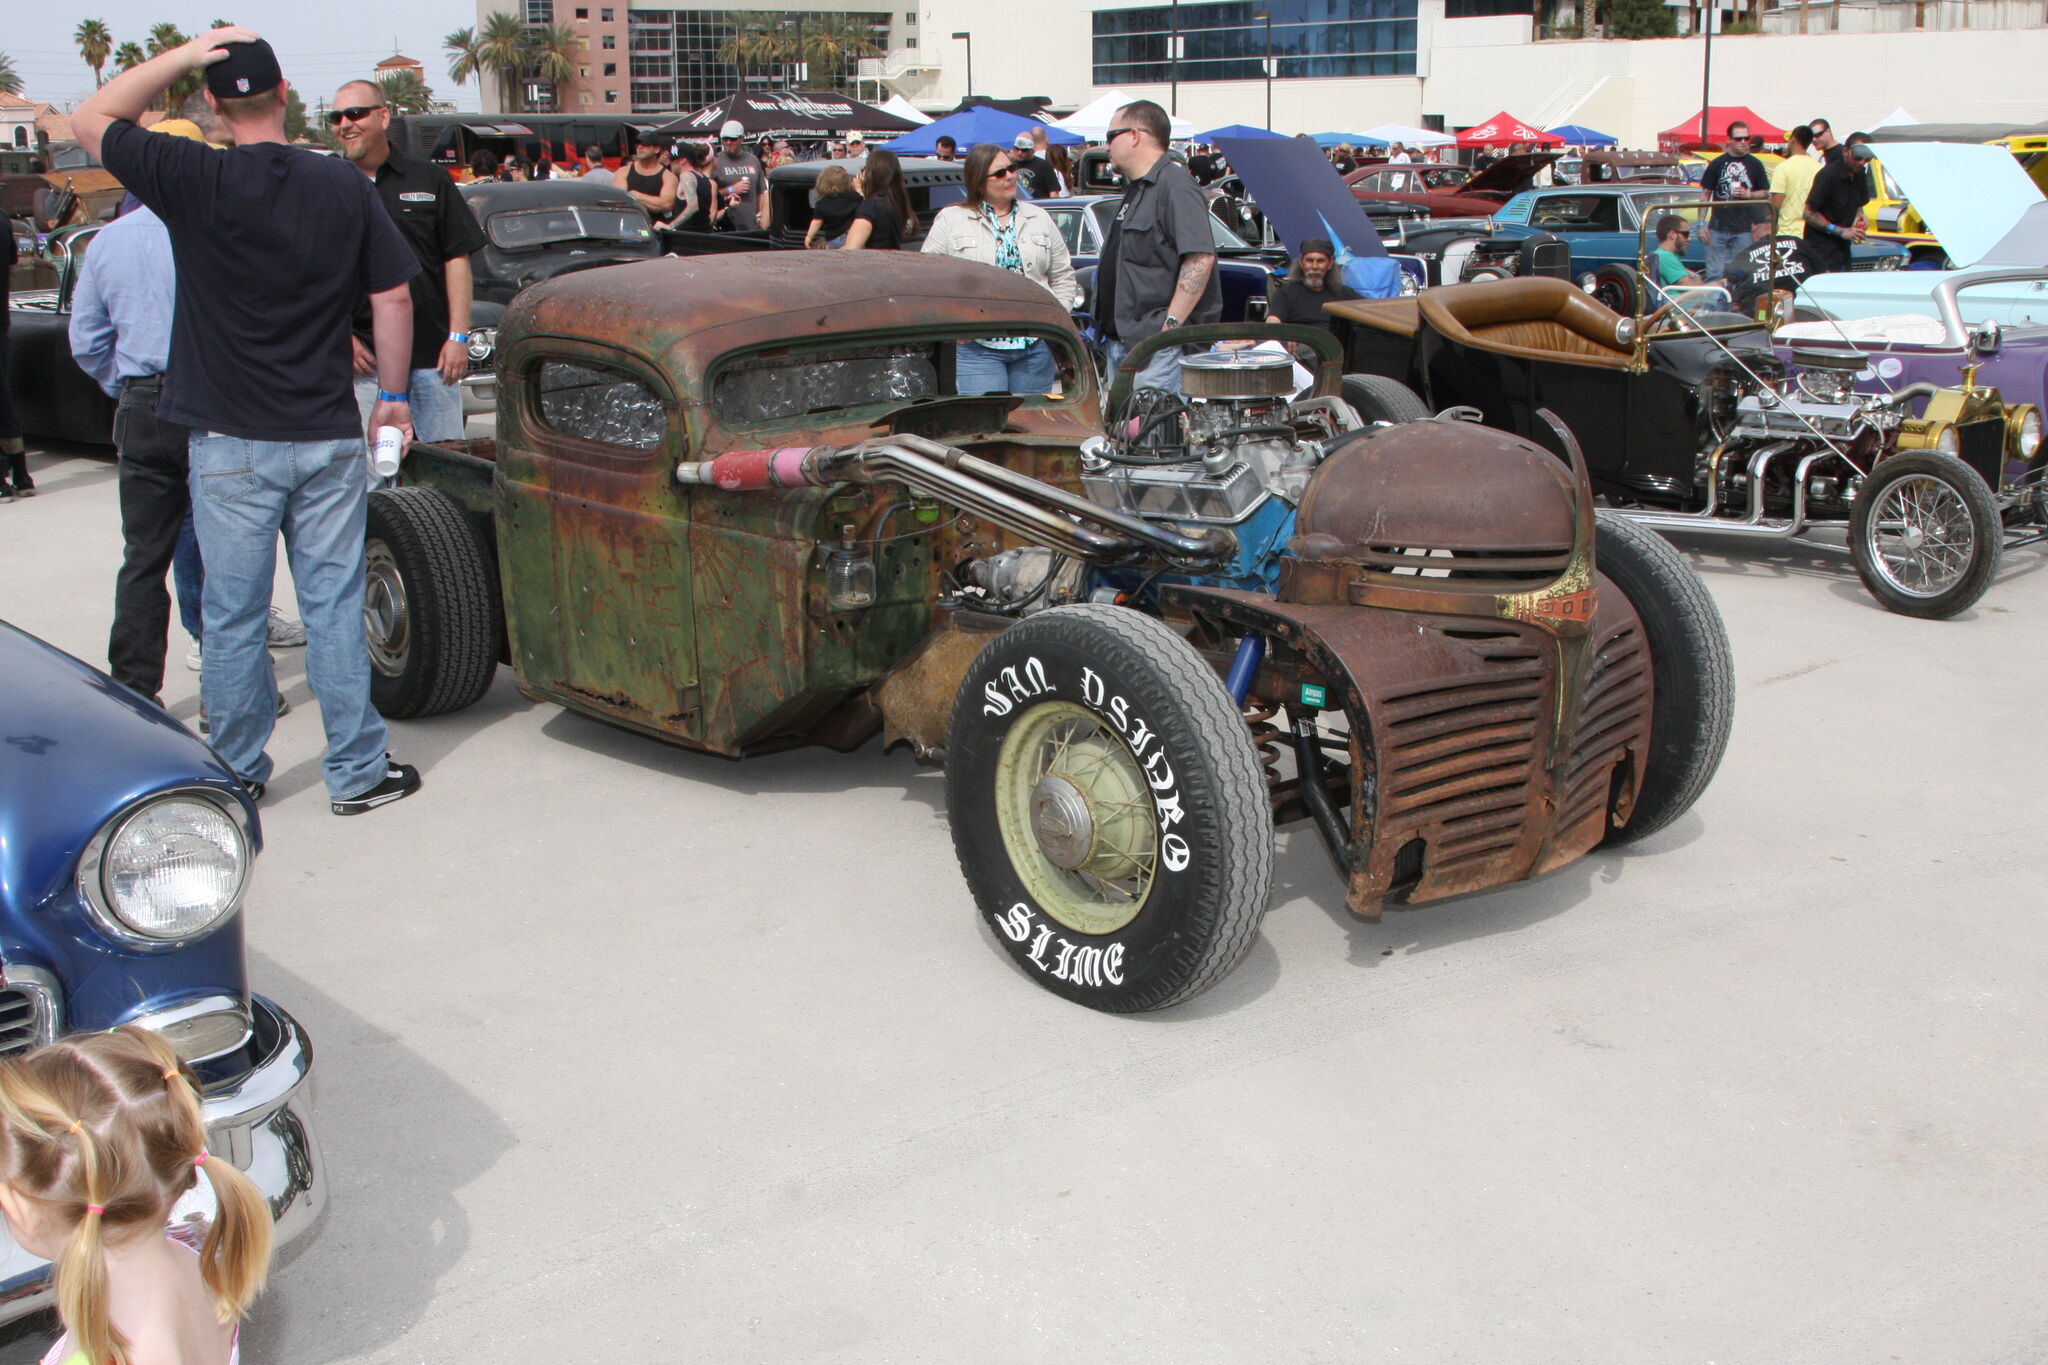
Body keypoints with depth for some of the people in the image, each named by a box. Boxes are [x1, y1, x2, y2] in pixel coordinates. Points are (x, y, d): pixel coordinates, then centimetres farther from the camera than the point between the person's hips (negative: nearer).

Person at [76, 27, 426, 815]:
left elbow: (91, 121, 6)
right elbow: (393, 296, 2)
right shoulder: (345, 185, -2)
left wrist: (185, 55, 4)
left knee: (234, 616, 9)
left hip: (231, 444, -1)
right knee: (334, 608, 7)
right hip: (328, 438, 2)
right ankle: (357, 773, 12)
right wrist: (392, 396, 12)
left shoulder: (194, 181, -8)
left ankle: (238, 775, 19)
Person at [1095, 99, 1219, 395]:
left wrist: (1171, 325, -25)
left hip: (1156, 343, -10)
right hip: (1123, 340, 10)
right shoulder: (1136, 189, 21)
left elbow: (1201, 258, -23)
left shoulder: (1175, 185, -13)